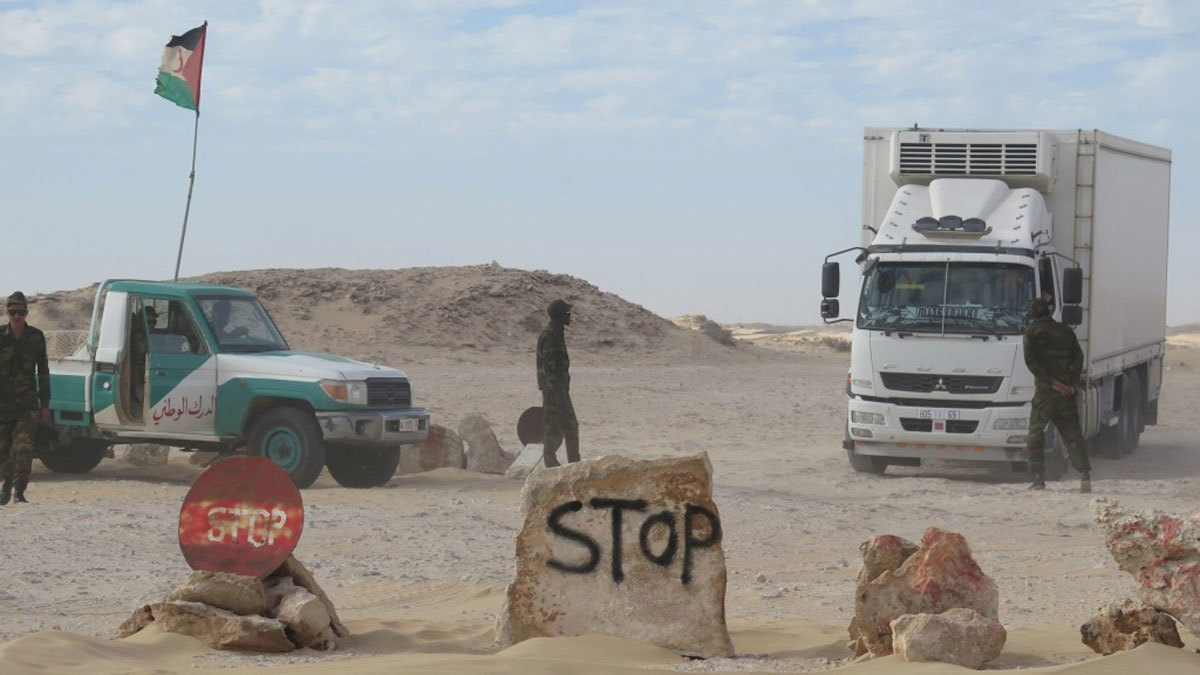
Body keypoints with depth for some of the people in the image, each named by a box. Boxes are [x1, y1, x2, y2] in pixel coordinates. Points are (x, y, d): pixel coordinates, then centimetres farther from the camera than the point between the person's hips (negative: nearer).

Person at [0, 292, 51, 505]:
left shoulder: (36, 337, 1)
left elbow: (43, 371, 7)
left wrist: (45, 403, 5)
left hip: (27, 402, -1)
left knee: (24, 447, -11)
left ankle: (19, 491, -7)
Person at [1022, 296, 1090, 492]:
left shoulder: (1033, 331, 3)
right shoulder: (1066, 332, 15)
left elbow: (1031, 360, -8)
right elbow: (1079, 358, 5)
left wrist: (1051, 382, -10)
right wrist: (1072, 384, -4)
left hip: (1045, 390, -3)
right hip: (1067, 392, 3)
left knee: (1035, 433, 7)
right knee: (1072, 434, 6)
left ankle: (1038, 478, 0)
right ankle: (1084, 473, -11)